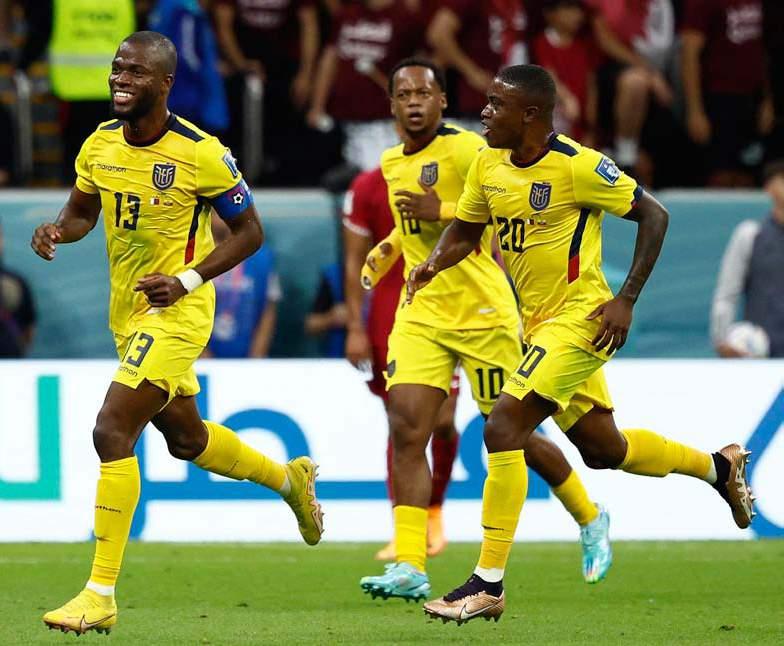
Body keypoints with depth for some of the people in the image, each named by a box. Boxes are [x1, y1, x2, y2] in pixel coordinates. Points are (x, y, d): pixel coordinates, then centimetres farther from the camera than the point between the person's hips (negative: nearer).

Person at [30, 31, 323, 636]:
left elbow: (249, 232, -8)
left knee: (112, 430, -18)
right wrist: (57, 230, -8)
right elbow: (82, 211, 17)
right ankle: (290, 478, 51)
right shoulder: (100, 145, 0)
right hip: (128, 312, 8)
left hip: (176, 311, -8)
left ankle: (100, 595, -16)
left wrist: (188, 279, -20)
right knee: (186, 437, 23)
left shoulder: (201, 154, -17)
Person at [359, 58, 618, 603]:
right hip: (420, 314, 6)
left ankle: (590, 520, 30)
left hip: (482, 313, -6)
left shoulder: (466, 149, -12)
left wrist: (443, 211, -24)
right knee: (406, 429, -13)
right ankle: (409, 567, -18)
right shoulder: (392, 164, 13)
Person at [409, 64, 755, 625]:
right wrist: (433, 265, -4)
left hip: (580, 319, -9)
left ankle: (488, 585, -16)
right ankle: (720, 466, 42)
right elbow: (467, 228, 18)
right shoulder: (490, 164, 2)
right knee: (602, 448, 18)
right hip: (538, 322, 9)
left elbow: (654, 215, -12)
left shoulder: (576, 166, -18)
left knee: (503, 429, -19)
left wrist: (627, 301, -16)